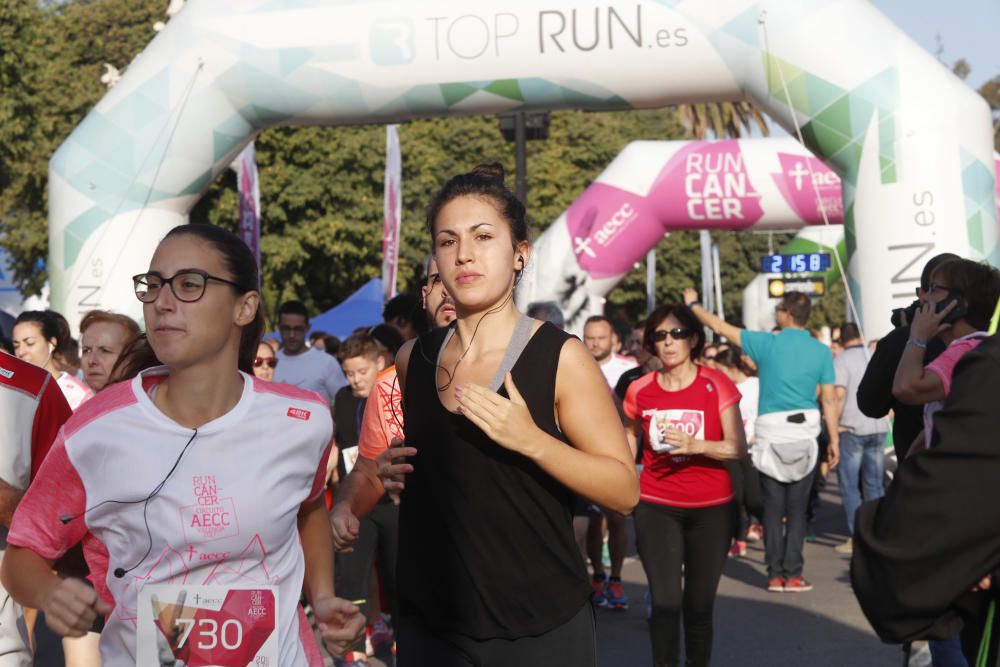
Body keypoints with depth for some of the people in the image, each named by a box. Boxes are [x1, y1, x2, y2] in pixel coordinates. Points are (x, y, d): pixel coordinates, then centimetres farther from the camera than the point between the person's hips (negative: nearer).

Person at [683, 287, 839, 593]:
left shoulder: (768, 343, -3)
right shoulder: (821, 352, 0)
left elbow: (721, 327, 3)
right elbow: (829, 399, 0)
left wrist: (693, 304, 17)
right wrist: (834, 439, 8)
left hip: (771, 433, -1)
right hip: (805, 433, 1)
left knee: (773, 508, 5)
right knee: (797, 508, 5)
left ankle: (775, 575, 8)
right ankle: (793, 574, 5)